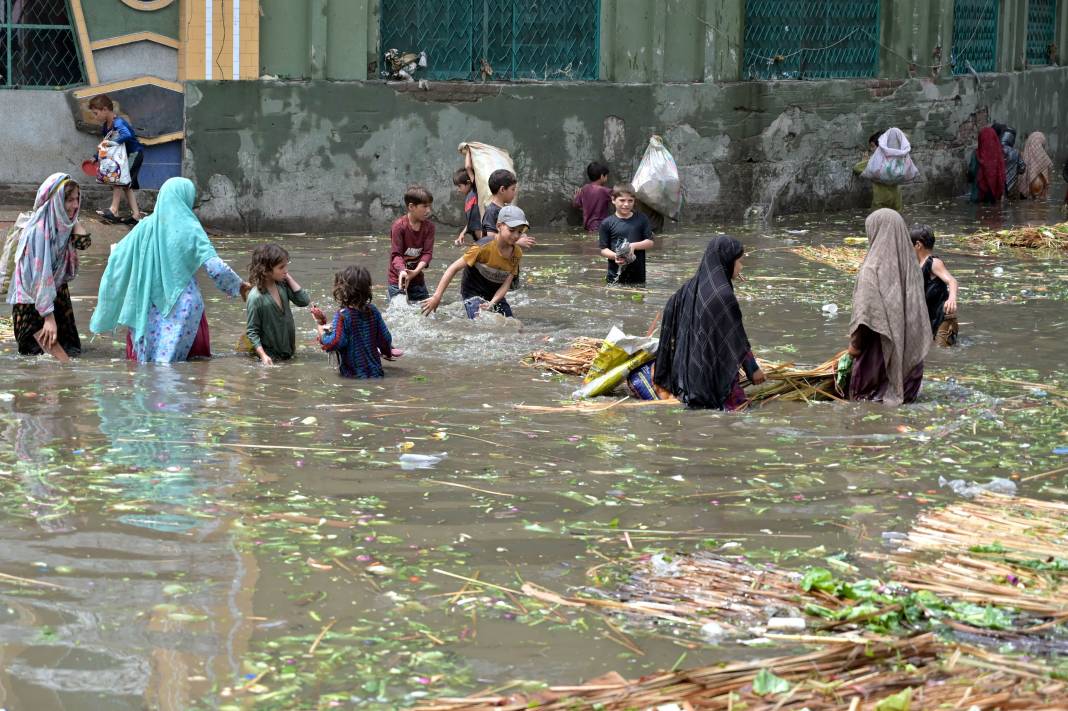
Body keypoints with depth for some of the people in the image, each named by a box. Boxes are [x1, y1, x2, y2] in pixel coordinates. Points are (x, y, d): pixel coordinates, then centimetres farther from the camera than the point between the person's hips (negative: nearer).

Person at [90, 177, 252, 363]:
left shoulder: (145, 226, 1)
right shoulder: (190, 230, -8)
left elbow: (117, 256, 5)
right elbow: (215, 267, -13)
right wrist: (239, 285, 0)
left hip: (148, 305, 3)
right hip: (181, 304, -3)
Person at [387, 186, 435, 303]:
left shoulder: (429, 226, -3)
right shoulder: (399, 226, -17)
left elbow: (427, 253, -9)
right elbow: (396, 254, -19)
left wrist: (416, 271, -26)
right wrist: (402, 271, -39)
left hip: (417, 279, 5)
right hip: (397, 280, -5)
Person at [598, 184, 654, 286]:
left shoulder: (641, 219, 4)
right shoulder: (607, 223, 0)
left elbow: (650, 243, 4)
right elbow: (603, 249, 1)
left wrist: (634, 246, -14)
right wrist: (614, 256, -20)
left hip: (638, 275, 1)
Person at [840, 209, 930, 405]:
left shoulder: (873, 267, -16)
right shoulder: (910, 263, 2)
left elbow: (865, 308, -18)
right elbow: (918, 306, 8)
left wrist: (855, 342, -9)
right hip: (908, 340, 6)